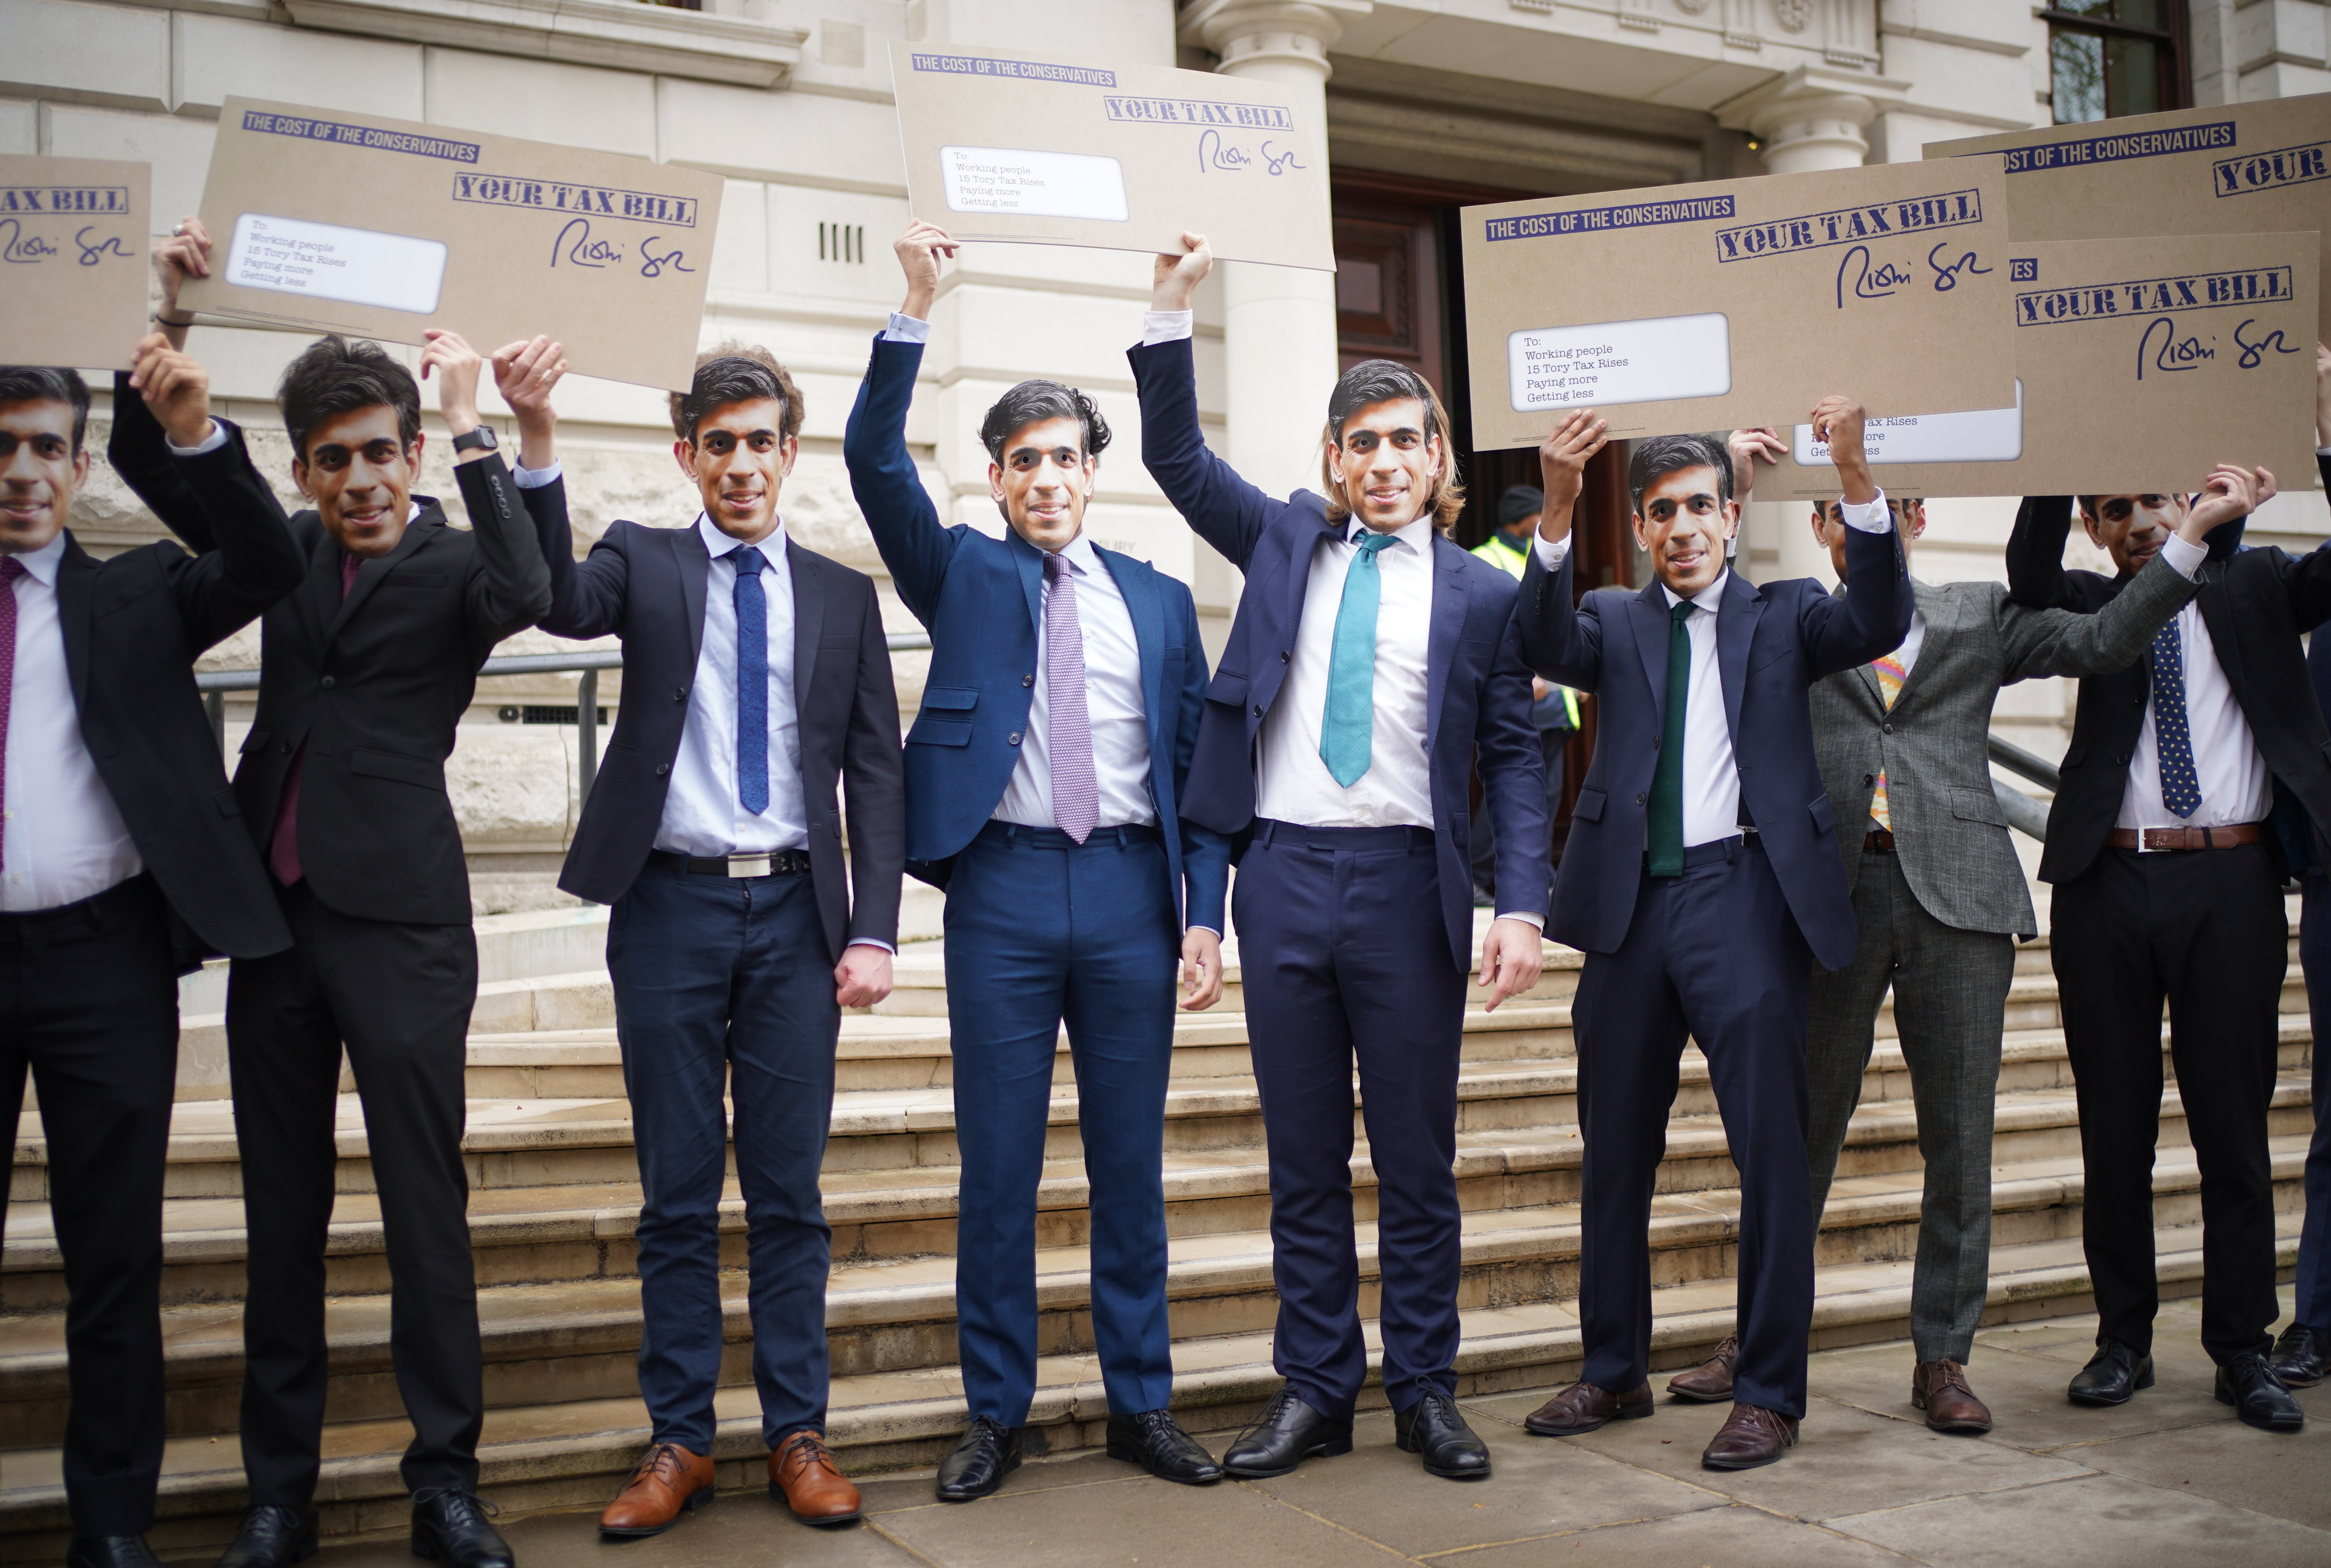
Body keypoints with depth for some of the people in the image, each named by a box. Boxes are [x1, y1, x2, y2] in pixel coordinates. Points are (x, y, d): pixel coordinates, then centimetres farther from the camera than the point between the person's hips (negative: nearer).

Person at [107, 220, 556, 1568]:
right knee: (283, 1213, 9)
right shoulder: (288, 547, 14)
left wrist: (475, 422, -21)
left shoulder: (454, 566, -1)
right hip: (273, 910, 5)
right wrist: (177, 314, 0)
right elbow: (149, 452, 15)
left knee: (427, 1203, -3)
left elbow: (526, 593, -24)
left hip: (399, 919, -5)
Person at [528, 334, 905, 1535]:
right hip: (670, 906, -1)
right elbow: (558, 600, -16)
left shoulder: (841, 596, 10)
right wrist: (536, 449, -31)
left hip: (794, 911, 1)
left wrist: (872, 930, -3)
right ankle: (679, 1439, 16)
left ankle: (798, 1435, 15)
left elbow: (874, 773, 6)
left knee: (789, 1190, 5)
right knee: (676, 1192, 6)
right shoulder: (645, 563, 7)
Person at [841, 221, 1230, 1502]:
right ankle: (995, 1414, 16)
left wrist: (1205, 913, 1)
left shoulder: (1157, 601, 13)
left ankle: (1140, 1404, 20)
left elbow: (1195, 763, 10)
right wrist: (912, 312, -16)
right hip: (1004, 887, -1)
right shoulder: (961, 573, 9)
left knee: (1133, 1164, 8)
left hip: (1131, 888, 2)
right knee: (996, 1168, 3)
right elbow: (874, 459, -6)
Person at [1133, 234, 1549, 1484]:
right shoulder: (1284, 543, 11)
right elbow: (1176, 455, 8)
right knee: (1302, 1159, 9)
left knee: (1417, 1158, 6)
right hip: (1284, 874, 2)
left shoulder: (1480, 594, 5)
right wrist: (1171, 309, -2)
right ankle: (1315, 1390, 20)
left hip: (1407, 881, -1)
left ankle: (1426, 1391, 19)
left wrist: (1522, 907, -8)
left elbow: (1515, 757, 2)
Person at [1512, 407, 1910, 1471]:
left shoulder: (1783, 614, 11)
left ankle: (1768, 1394, 9)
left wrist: (1857, 481, -23)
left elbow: (1878, 624, -9)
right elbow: (1547, 645, -8)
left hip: (1744, 897, -2)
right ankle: (1615, 1373, 26)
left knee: (1772, 1150, -3)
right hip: (1630, 903, 2)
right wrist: (1557, 513, -25)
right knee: (1614, 1152, 11)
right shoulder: (1616, 621, 13)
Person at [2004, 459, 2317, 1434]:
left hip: (2231, 884, -1)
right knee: (2114, 1124, 6)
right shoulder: (2091, 606, 11)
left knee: (2234, 1123, 3)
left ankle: (2243, 1351, 12)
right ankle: (2124, 1340, 17)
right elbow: (2029, 579, -10)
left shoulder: (2253, 587, 12)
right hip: (2108, 881, 1)